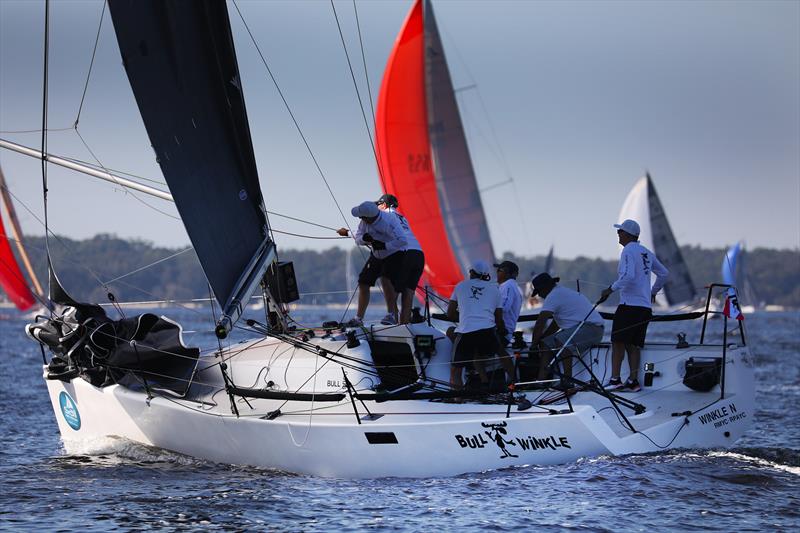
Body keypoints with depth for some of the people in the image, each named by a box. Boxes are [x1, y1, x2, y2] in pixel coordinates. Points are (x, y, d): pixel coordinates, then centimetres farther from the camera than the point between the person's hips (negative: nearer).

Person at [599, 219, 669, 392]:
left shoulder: (628, 251, -8)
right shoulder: (647, 253, 17)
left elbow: (628, 276, -22)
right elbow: (664, 273, 26)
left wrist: (611, 289, -14)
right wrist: (653, 292, 38)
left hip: (629, 305, -8)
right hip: (646, 307, 8)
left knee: (618, 342, -7)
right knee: (633, 345, 8)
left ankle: (615, 379, -13)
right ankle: (633, 381, 1)